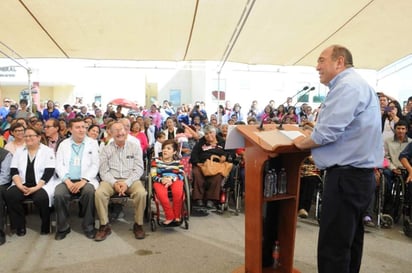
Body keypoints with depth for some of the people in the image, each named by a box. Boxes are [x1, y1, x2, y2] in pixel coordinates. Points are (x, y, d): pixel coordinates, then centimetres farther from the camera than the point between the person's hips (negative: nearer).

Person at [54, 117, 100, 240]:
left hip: (86, 180, -1)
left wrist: (83, 180, -16)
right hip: (67, 180, 2)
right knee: (59, 194, -28)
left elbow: (95, 165, -1)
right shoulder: (63, 144, 13)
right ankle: (63, 227, -6)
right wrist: (67, 181, -13)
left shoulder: (93, 143, 8)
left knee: (89, 191, -33)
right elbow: (59, 165, 4)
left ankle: (88, 226, -13)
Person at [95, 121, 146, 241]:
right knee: (99, 193, -29)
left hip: (131, 179, -1)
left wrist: (127, 183, -17)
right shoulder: (106, 149, 8)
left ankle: (138, 224, -10)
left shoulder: (135, 147, 5)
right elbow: (103, 171, 2)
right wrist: (114, 183, -16)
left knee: (141, 193, -31)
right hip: (111, 180, 1)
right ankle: (104, 226, -11)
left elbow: (139, 169, -1)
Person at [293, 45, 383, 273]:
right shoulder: (355, 84, 20)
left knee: (332, 248, -3)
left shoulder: (347, 85, -14)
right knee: (349, 243, 19)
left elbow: (328, 132, -23)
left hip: (346, 176, -11)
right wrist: (311, 137, 13)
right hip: (357, 175, 11)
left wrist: (302, 142, -4)